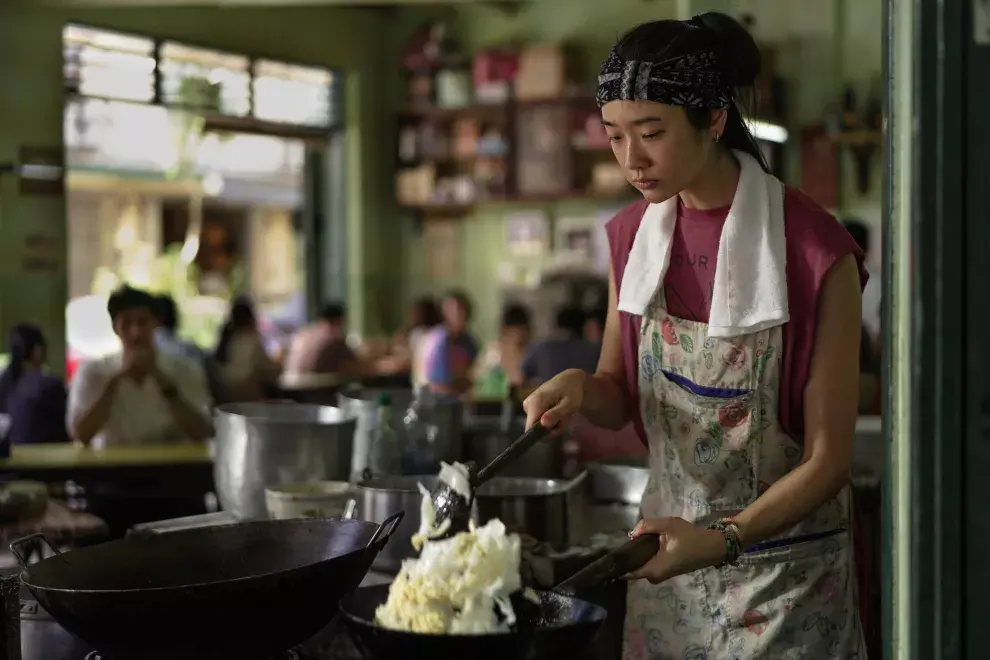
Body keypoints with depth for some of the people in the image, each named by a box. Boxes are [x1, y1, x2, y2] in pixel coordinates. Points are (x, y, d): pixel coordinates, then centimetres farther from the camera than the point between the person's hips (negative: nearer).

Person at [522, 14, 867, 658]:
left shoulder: (815, 252, -19)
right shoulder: (633, 235, -1)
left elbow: (827, 460, -16)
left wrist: (722, 540, -28)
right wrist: (580, 388, -13)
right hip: (672, 540, 5)